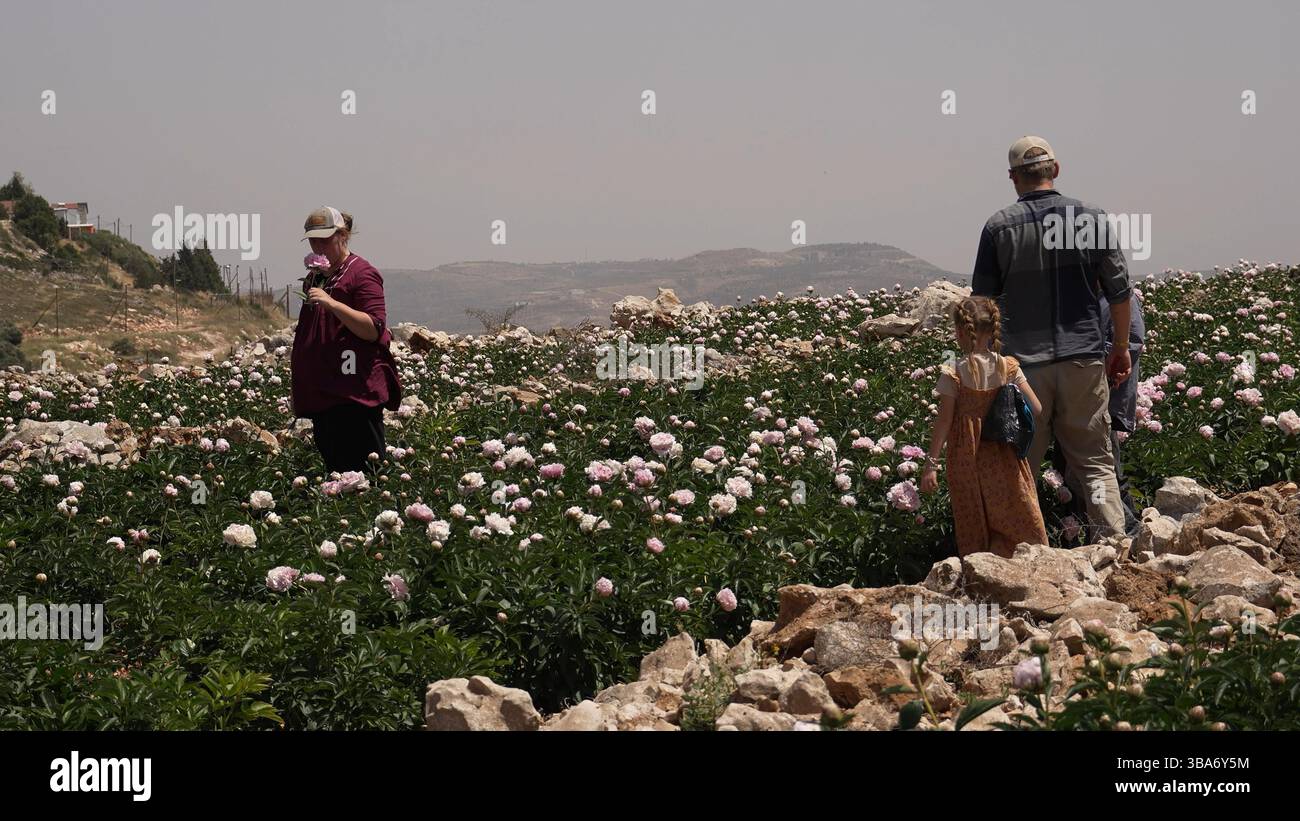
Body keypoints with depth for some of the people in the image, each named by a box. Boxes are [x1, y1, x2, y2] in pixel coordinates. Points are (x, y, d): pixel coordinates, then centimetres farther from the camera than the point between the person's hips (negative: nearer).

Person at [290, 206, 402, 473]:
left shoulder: (362, 274, -5)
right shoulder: (317, 276, 22)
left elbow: (374, 329, -17)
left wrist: (331, 303, -23)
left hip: (355, 394, -8)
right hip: (323, 392, 8)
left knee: (359, 469, -13)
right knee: (332, 468, 6)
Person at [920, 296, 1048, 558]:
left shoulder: (954, 374, -13)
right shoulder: (1008, 368, -5)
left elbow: (944, 422, -12)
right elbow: (1036, 408, -5)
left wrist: (931, 463, -7)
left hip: (967, 461, -2)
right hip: (1004, 458, 2)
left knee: (973, 529, 7)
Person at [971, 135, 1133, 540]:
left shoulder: (999, 226, -2)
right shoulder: (1091, 218, 0)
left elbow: (982, 301, 3)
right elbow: (1119, 291, 4)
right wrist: (1121, 348, 16)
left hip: (1023, 362, -1)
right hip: (1084, 358, 1)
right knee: (1096, 461, 6)